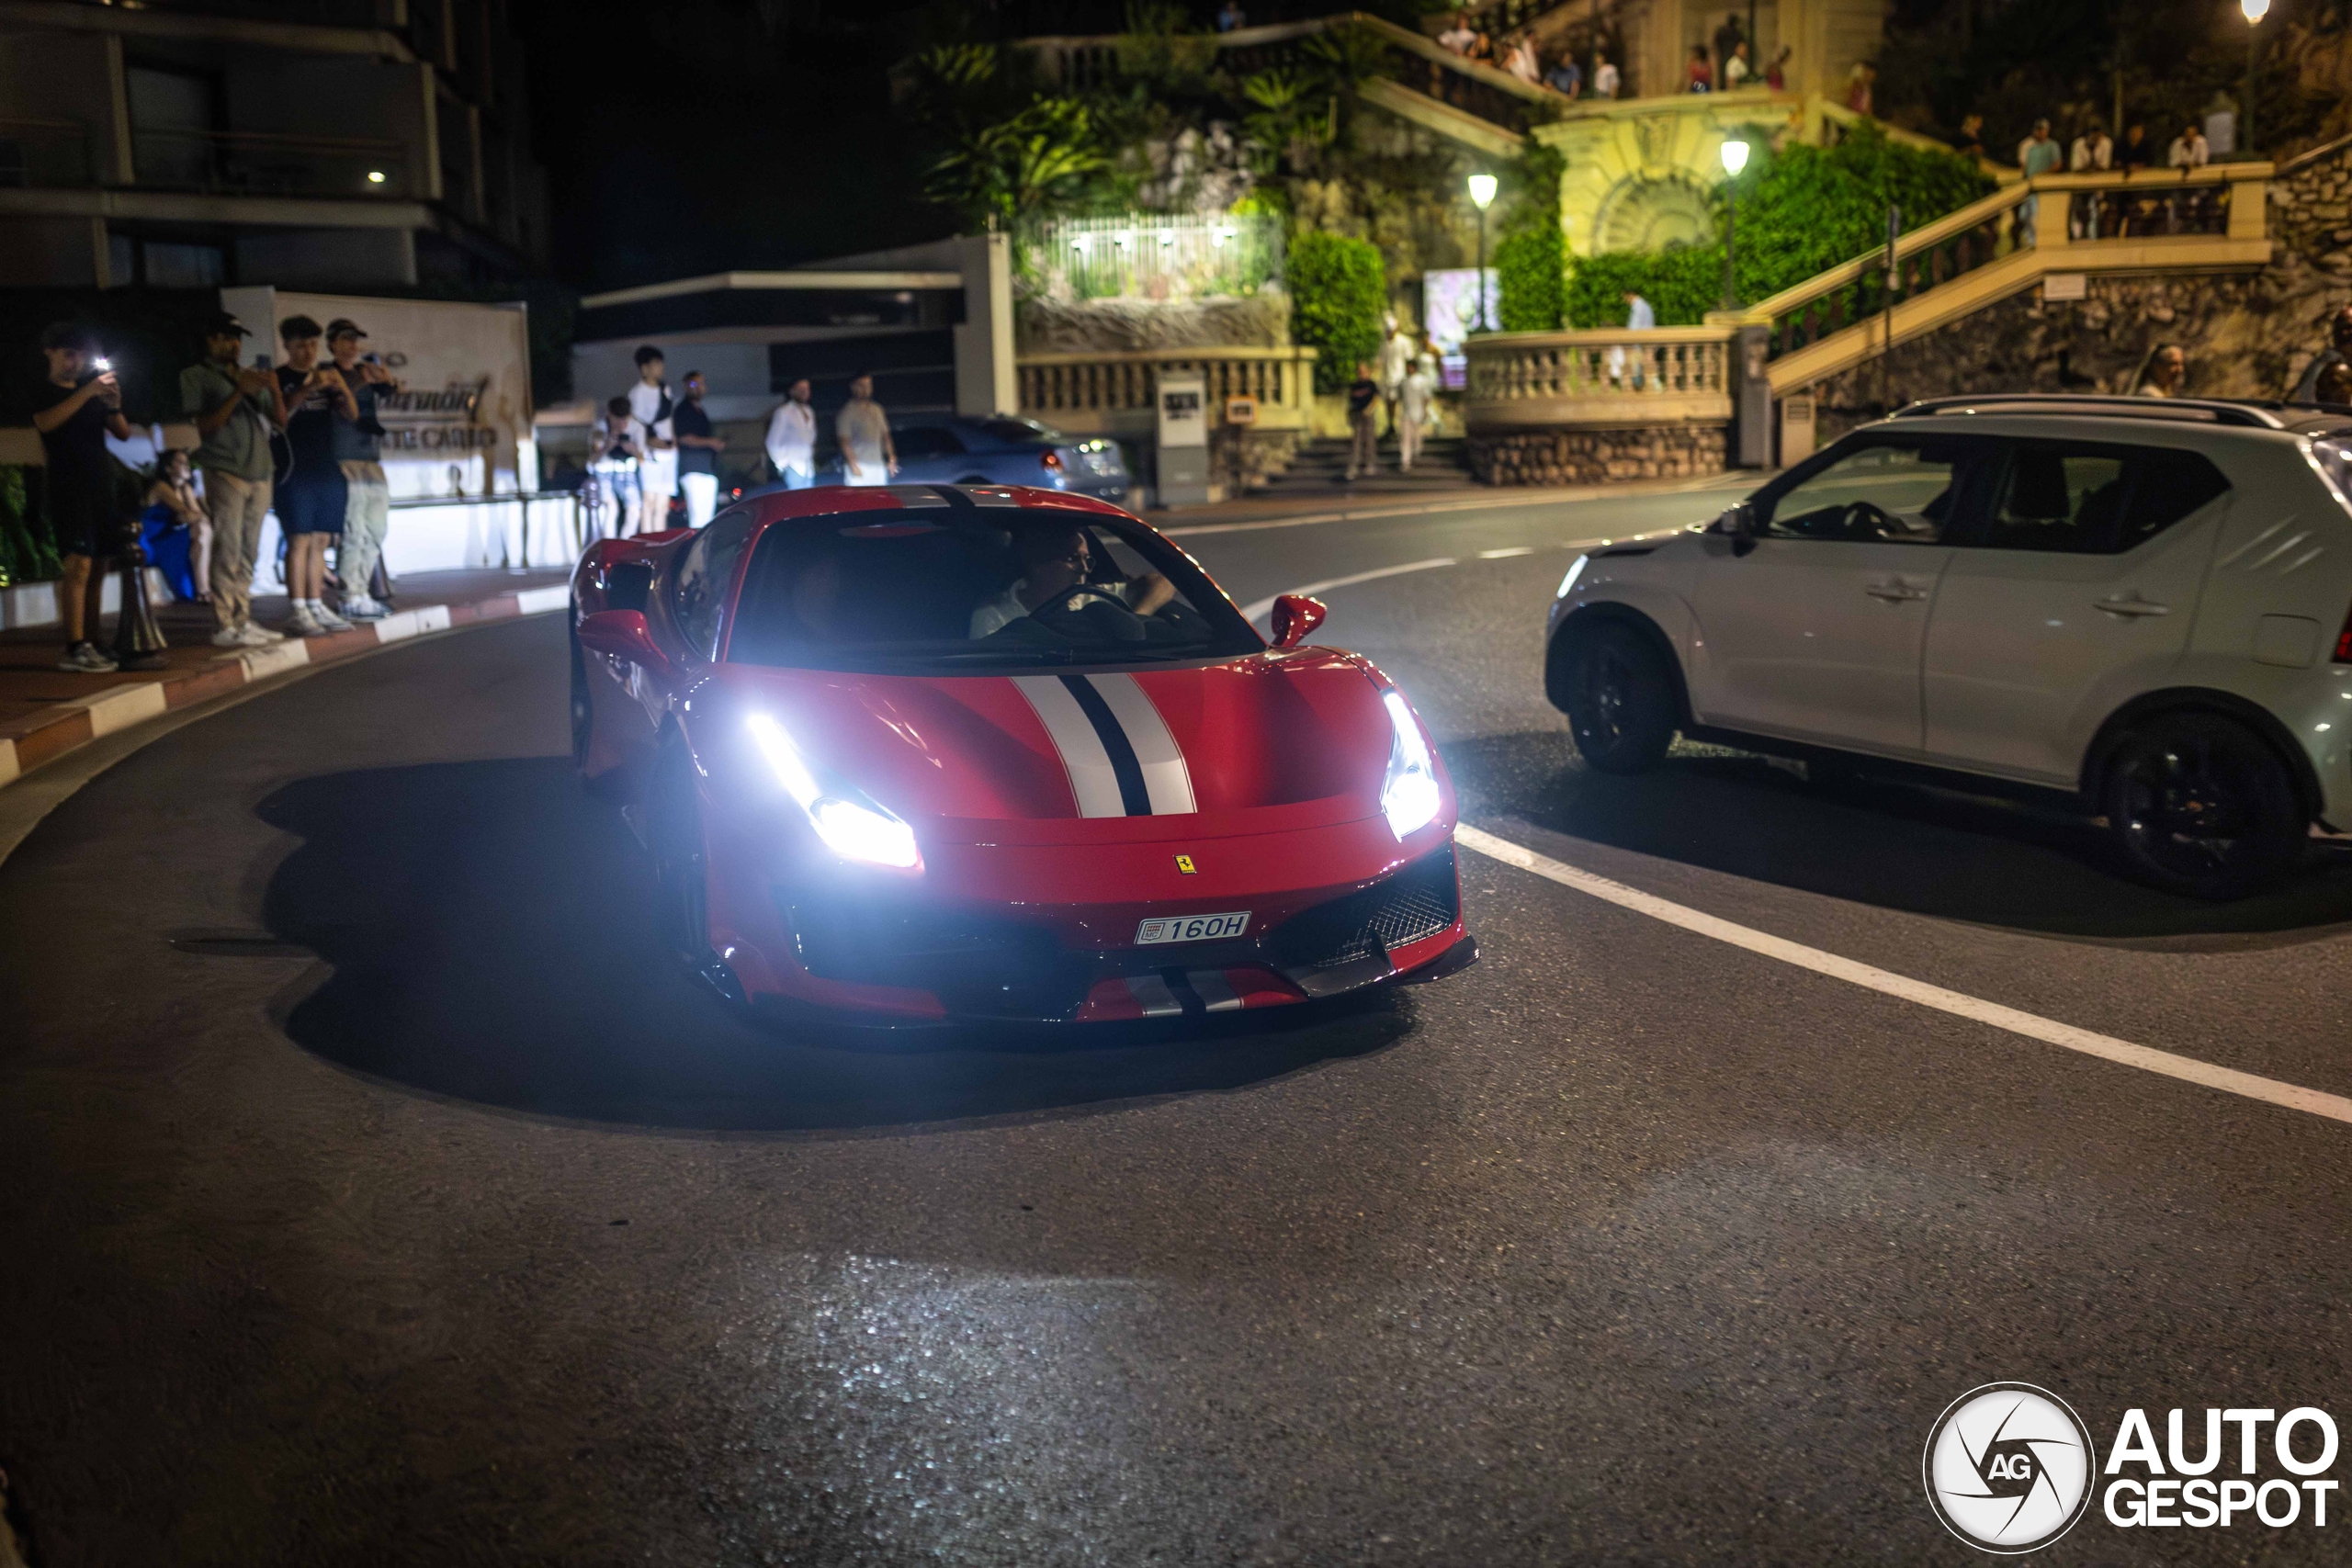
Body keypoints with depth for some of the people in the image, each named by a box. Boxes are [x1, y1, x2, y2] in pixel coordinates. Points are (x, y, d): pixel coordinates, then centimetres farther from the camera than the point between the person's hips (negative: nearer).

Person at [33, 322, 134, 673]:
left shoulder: (91, 390, 18)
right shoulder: (43, 391, 2)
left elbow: (124, 434, 14)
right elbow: (45, 422, -19)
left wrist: (114, 406, -5)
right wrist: (86, 393, -26)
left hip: (102, 486, 6)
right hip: (69, 488, -6)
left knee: (98, 568, 4)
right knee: (79, 565, -16)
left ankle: (91, 645, 8)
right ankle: (74, 650, -20)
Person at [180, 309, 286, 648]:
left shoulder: (251, 376, 20)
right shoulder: (196, 377, 4)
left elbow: (280, 423, 15)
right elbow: (203, 427, -6)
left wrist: (275, 391, -4)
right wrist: (237, 394, -13)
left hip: (260, 473, 6)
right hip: (225, 471, -5)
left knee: (248, 554, 5)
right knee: (227, 550, -10)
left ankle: (242, 621, 8)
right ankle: (224, 626, -11)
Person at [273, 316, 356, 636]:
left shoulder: (327, 375, 16)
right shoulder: (279, 378, 1)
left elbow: (351, 414, 6)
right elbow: (279, 416, -14)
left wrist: (342, 387, -14)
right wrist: (308, 389, -26)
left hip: (327, 470, 5)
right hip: (295, 472, -5)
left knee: (320, 542, 6)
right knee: (299, 541, -9)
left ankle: (317, 607, 9)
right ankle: (298, 612, -9)